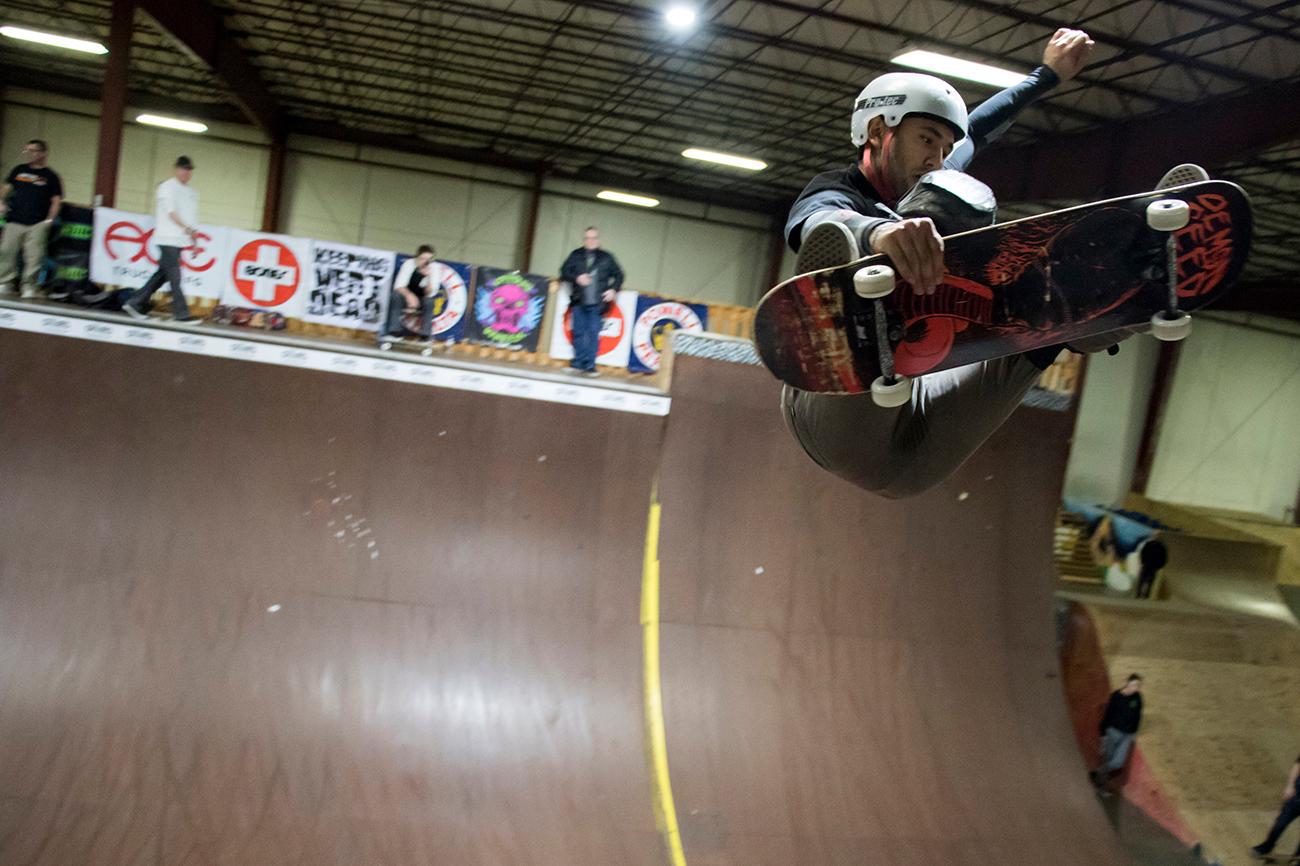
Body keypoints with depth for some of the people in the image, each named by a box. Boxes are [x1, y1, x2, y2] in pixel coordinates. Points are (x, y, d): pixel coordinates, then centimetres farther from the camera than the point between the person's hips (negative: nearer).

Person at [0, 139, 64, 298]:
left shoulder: (50, 176, 5)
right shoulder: (19, 170, 14)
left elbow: (56, 200, 1)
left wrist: (49, 220, -9)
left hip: (37, 224, -4)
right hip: (14, 221, 4)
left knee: (34, 256, -8)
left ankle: (29, 288, -1)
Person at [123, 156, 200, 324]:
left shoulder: (192, 192, 19)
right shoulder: (167, 187, -3)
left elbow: (192, 217, 20)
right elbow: (171, 212, -14)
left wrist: (194, 241, 16)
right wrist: (186, 228, -26)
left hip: (181, 240, 7)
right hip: (168, 239, -7)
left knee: (162, 275, 9)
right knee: (174, 277, -8)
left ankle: (133, 304, 17)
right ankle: (181, 314, -8)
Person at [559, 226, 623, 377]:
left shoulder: (606, 257, 10)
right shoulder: (576, 255, 11)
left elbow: (618, 275, 14)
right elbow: (564, 272, 7)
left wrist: (614, 289, -1)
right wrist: (576, 278, -11)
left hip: (596, 303, -1)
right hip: (579, 302, 1)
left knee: (593, 334, -6)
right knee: (579, 333, 4)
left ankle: (590, 366, -4)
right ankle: (578, 364, 12)